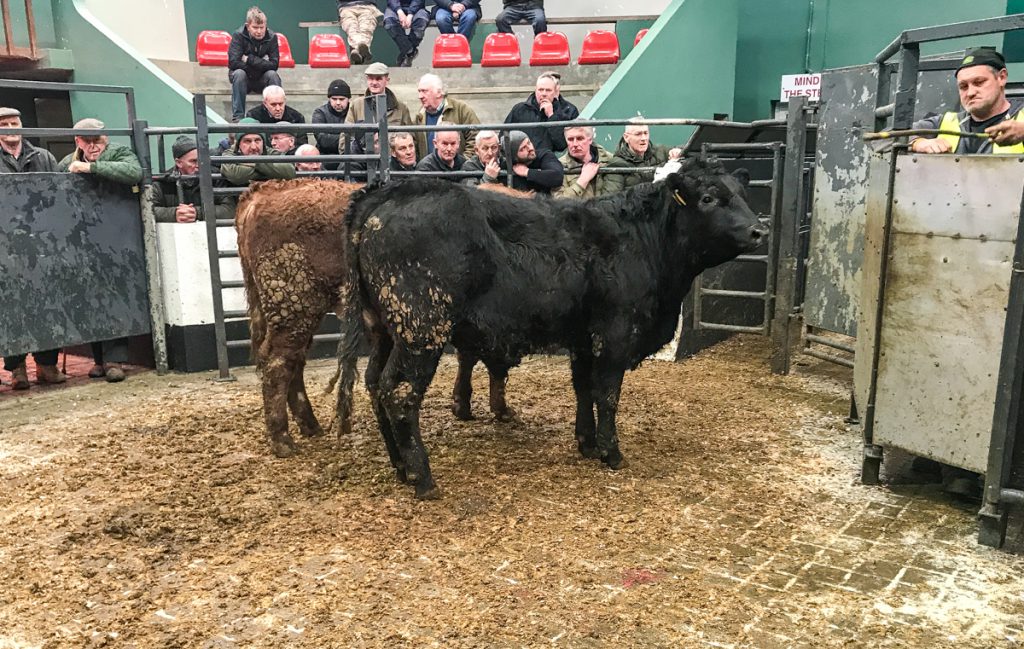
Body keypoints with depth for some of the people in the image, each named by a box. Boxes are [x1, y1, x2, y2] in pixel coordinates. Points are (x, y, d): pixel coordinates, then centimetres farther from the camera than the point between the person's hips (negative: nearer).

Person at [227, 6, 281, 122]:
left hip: (262, 80, 1)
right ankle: (237, 116, -30)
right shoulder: (238, 36, -14)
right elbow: (233, 62, -25)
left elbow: (273, 65, -19)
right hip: (244, 78, -1)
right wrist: (261, 64, -22)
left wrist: (249, 59, -24)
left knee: (272, 74, -28)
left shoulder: (271, 37, -11)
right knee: (239, 73, -32)